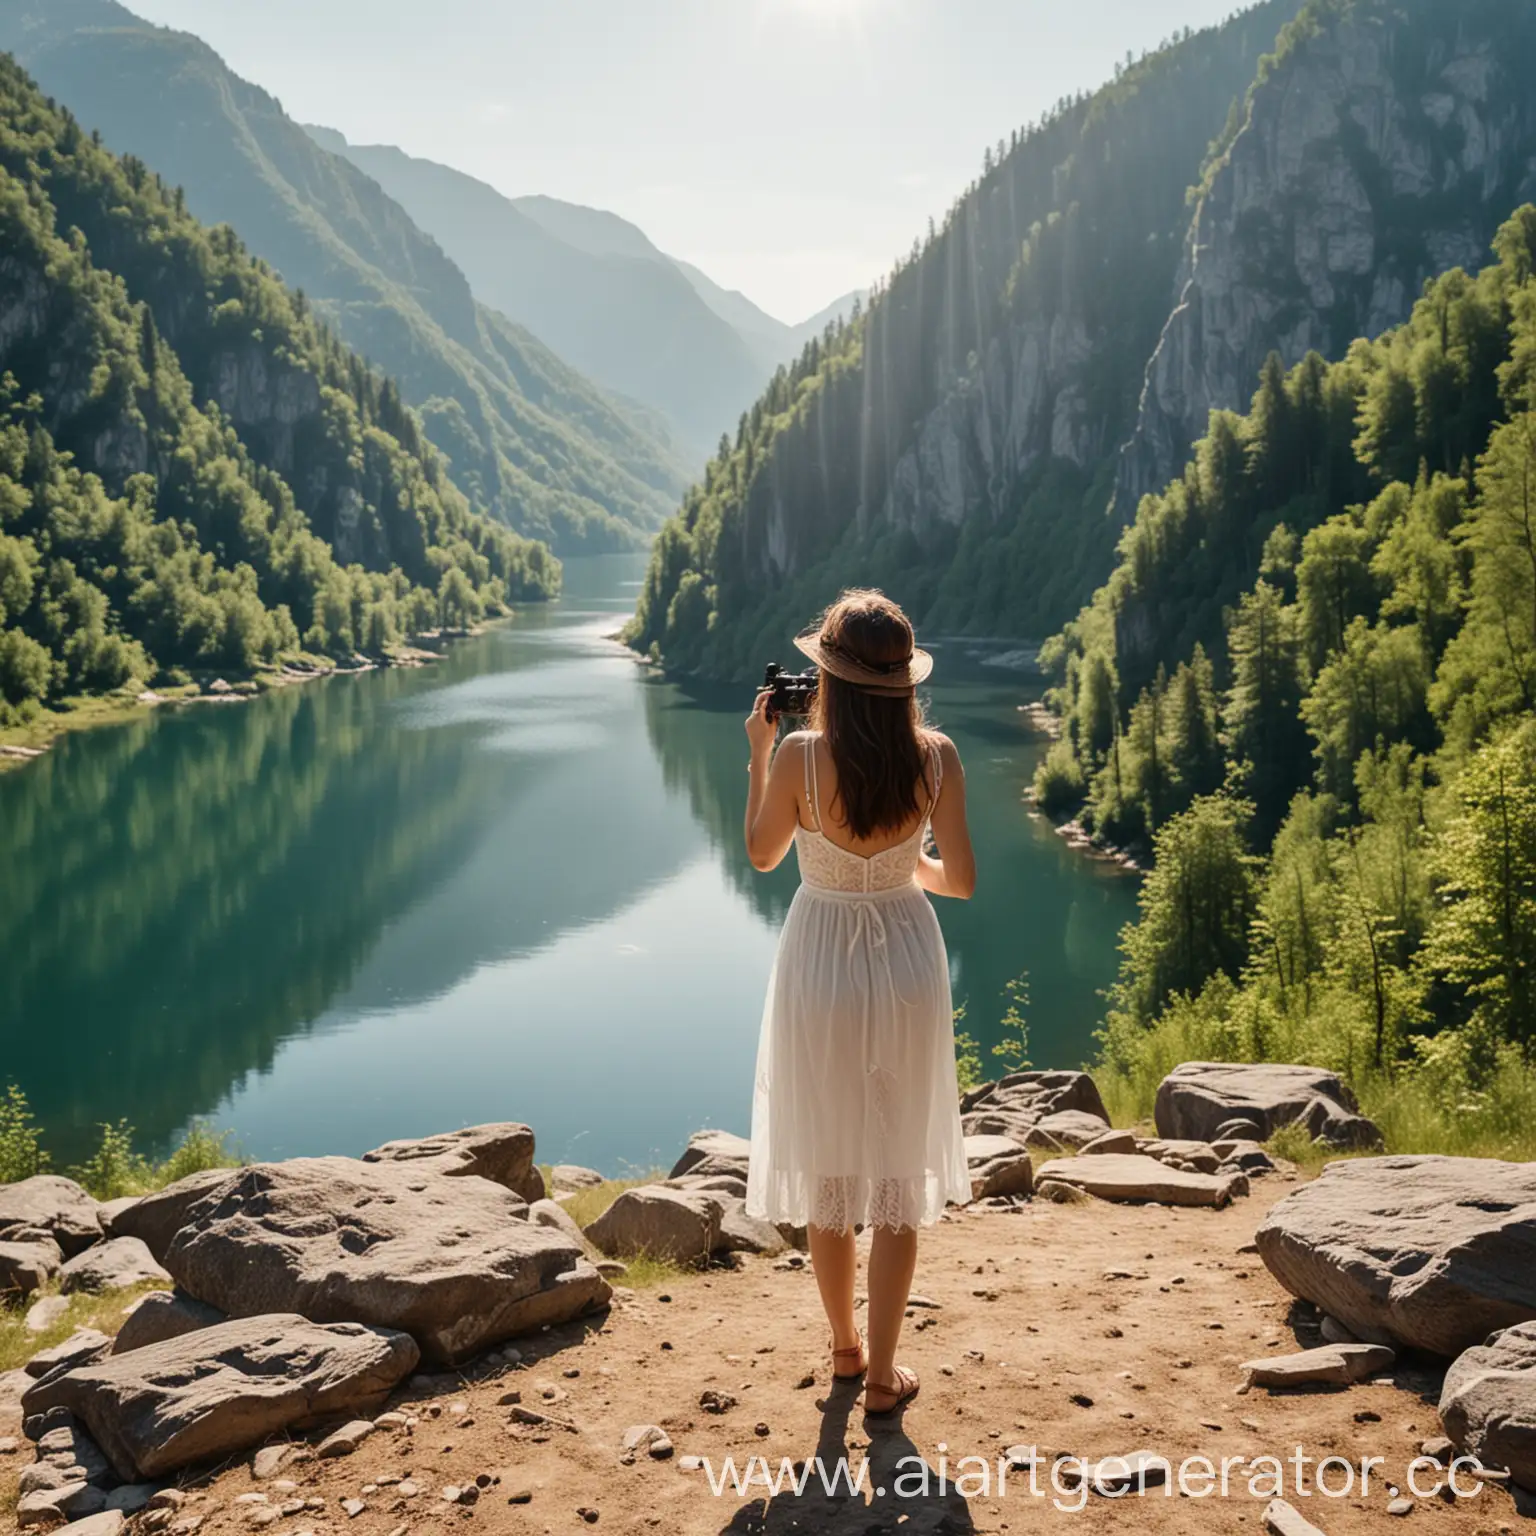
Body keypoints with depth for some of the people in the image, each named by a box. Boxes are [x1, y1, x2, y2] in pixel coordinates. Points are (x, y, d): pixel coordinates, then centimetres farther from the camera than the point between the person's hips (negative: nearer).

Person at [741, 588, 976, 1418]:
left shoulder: (798, 756, -17)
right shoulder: (935, 757, -12)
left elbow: (761, 854, -2)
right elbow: (960, 879, -8)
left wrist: (757, 752, 4)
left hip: (821, 967, -1)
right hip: (906, 967, 1)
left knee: (827, 1168, 16)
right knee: (899, 1171, 12)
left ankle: (845, 1346, 31)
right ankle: (882, 1373, 17)